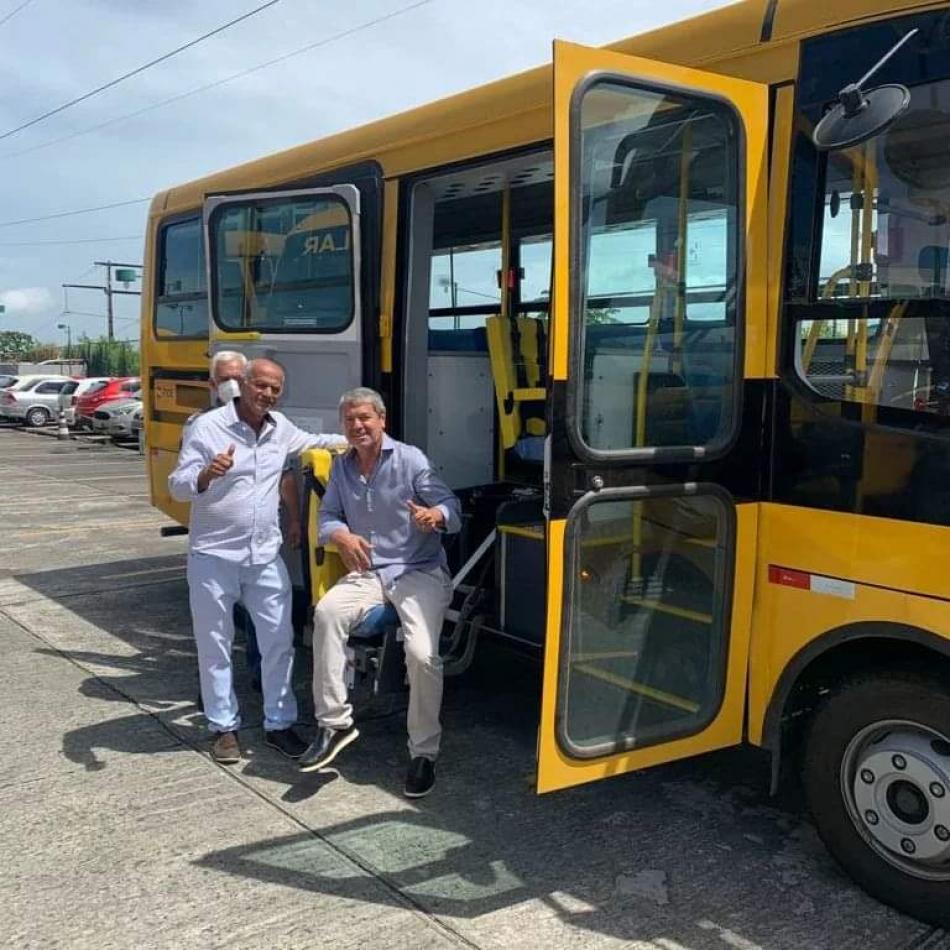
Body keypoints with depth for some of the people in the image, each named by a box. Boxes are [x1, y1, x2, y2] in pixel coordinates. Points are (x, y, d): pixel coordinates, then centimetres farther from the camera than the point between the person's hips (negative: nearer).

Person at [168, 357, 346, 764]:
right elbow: (178, 486, -13)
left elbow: (311, 441, 28)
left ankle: (279, 723, 20)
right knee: (215, 645, 6)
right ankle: (224, 727, 20)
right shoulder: (207, 426, -11)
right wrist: (206, 475, -34)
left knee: (279, 641, 7)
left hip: (266, 556, 5)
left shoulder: (280, 427, 6)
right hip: (214, 556, -4)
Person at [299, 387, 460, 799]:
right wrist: (341, 535, -13)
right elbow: (327, 517, 11)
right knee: (327, 613, -27)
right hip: (367, 573, 4)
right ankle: (335, 723, -16)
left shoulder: (409, 459, -5)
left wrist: (435, 515, -35)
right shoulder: (342, 467, 12)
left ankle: (424, 752, -6)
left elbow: (451, 508, -9)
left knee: (422, 653, -25)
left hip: (419, 572, -4)